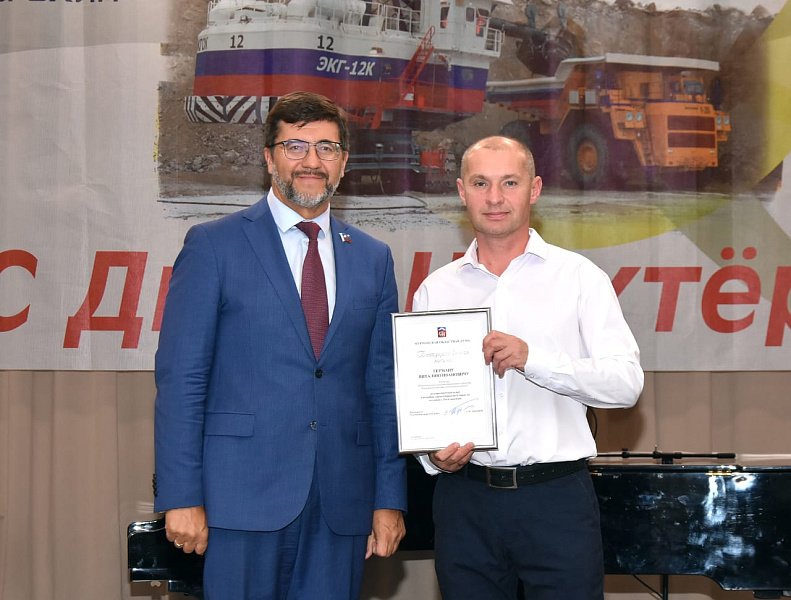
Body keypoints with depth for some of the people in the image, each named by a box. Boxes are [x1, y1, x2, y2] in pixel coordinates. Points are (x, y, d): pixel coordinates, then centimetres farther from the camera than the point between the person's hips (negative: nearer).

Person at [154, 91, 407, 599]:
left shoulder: (373, 258, 12)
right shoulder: (214, 245, 0)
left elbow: (384, 385, 12)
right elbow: (180, 378, -4)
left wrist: (390, 499, 7)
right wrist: (181, 497, -10)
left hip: (342, 502, 3)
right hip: (244, 497, -3)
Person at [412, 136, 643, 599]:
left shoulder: (578, 277, 1)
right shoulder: (435, 290, 8)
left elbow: (627, 382, -8)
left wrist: (533, 359, -21)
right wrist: (432, 454, -9)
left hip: (557, 496, -2)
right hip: (464, 498, 2)